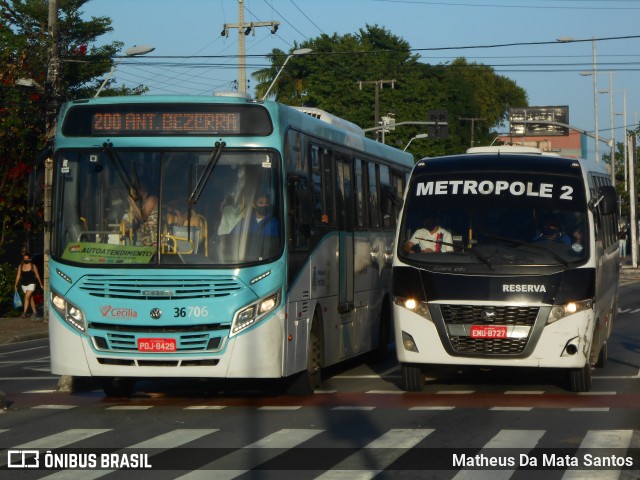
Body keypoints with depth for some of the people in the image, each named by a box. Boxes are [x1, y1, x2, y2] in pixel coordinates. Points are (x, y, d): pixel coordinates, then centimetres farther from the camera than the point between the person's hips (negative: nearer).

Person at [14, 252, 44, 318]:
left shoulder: (33, 266, -5)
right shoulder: (20, 266, 3)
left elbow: (37, 276, 2)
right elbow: (18, 276, 4)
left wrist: (41, 284, 8)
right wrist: (16, 285, -1)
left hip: (31, 284, -4)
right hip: (24, 284, 4)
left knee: (27, 297, -17)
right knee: (30, 298, 12)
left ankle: (24, 313, -19)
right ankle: (35, 312, 20)